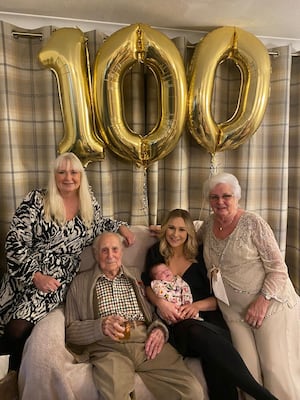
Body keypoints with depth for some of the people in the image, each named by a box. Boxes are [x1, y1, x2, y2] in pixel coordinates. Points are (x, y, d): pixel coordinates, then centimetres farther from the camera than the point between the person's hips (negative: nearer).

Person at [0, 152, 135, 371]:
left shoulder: (88, 201, 5)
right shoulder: (36, 200, -7)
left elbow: (99, 223, 25)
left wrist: (121, 226, 8)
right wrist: (36, 276, -17)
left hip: (60, 279, 1)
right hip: (26, 275, 0)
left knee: (19, 327, -17)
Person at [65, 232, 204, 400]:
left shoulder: (135, 279, 20)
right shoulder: (80, 283, 13)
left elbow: (155, 314, 18)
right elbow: (70, 330, 7)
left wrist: (159, 329, -5)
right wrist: (101, 326, -12)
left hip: (146, 342, 3)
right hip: (108, 348, -2)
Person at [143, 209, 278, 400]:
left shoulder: (200, 256, 8)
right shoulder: (156, 253, 13)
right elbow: (149, 286, 12)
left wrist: (197, 306, -12)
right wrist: (161, 302, -9)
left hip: (207, 318, 0)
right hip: (177, 324, 0)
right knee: (198, 332, -37)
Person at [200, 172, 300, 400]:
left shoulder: (253, 223, -10)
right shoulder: (209, 225, 5)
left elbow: (278, 269, -9)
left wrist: (262, 301, -17)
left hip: (270, 304, -3)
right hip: (234, 310, 4)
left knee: (276, 369, -4)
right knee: (247, 371, -2)